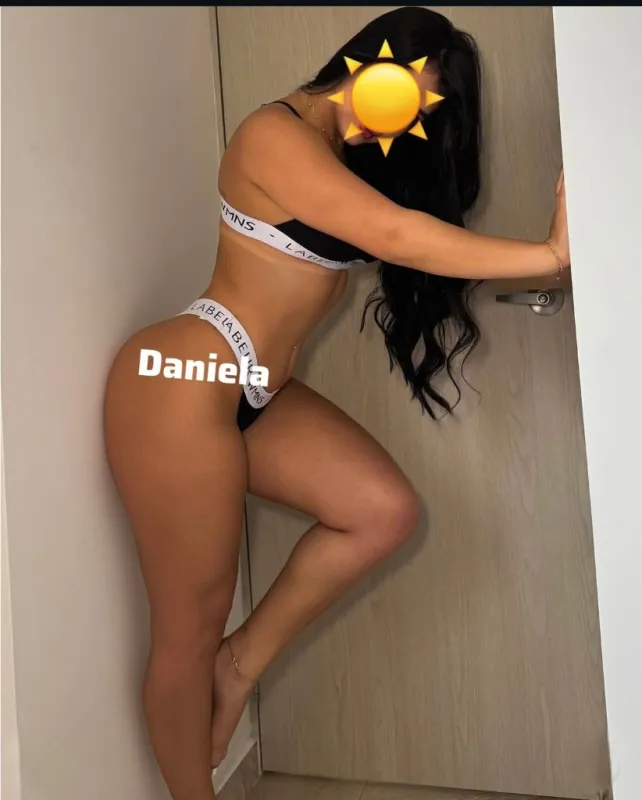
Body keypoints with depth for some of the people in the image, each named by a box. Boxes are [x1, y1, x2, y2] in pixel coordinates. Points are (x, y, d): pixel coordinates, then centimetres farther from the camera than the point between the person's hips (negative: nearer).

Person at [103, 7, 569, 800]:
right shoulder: (277, 133, -17)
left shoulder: (352, 157, 14)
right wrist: (550, 255, -24)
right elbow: (394, 235, -25)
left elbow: (411, 243, 4)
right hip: (182, 385, -9)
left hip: (255, 394, 9)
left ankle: (241, 664, 12)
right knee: (190, 627, 0)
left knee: (385, 509, -2)